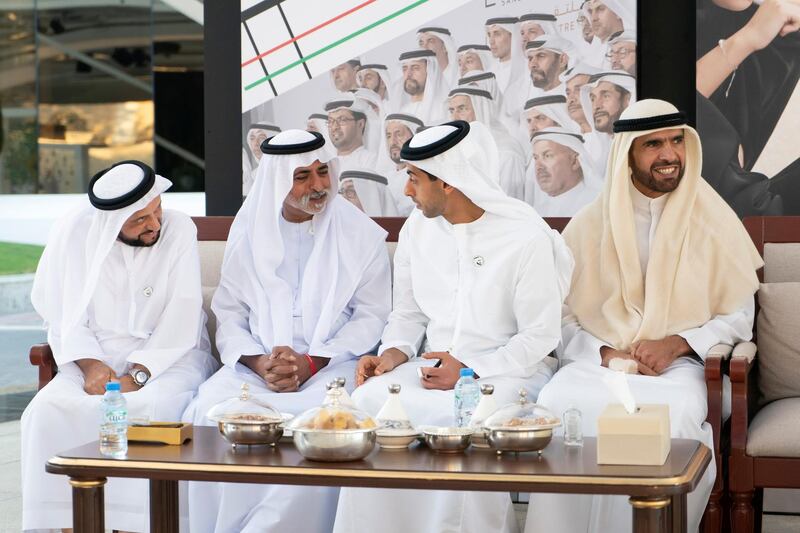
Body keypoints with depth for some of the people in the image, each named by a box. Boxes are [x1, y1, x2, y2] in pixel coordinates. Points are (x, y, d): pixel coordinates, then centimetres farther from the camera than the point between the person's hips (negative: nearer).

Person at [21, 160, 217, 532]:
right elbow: (61, 314, 2)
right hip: (96, 356, 2)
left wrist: (137, 375, -20)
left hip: (168, 357, -2)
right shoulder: (75, 232, 0)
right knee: (50, 410, -26)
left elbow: (181, 320, -11)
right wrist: (89, 365, -16)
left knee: (153, 408, -34)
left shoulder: (179, 230, -7)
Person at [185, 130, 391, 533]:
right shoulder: (249, 230, 10)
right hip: (258, 361, 2)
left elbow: (372, 315, 1)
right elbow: (229, 314, 9)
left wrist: (311, 363, -12)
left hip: (332, 361, -2)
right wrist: (259, 363, -11)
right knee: (208, 409, -27)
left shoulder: (359, 233, 4)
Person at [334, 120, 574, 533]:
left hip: (507, 370, -5)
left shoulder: (526, 237, -10)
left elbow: (540, 337, -9)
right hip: (436, 363, 5)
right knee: (369, 398, -26)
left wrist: (471, 372, -19)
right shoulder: (417, 228, 8)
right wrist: (394, 353, -7)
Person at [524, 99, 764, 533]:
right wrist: (605, 353, -10)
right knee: (558, 403, -32)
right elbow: (564, 316, 8)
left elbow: (739, 316, 6)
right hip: (598, 361, 1)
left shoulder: (714, 220, 5)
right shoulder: (590, 224, 8)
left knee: (674, 412, -37)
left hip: (679, 364, -1)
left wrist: (676, 344, -10)